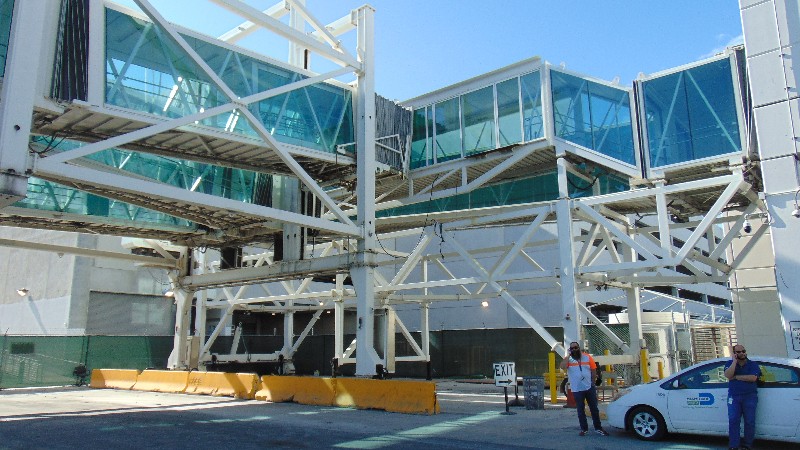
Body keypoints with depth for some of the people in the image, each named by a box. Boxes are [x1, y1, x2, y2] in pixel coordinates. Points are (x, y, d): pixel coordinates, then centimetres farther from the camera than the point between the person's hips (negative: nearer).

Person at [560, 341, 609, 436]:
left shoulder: (588, 357, 0)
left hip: (590, 387, 1)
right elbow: (563, 367, -23)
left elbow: (594, 371, 6)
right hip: (577, 389, -1)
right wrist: (568, 355, -18)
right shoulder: (568, 359, -4)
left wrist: (592, 383, 5)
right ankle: (584, 429, 17)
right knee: (580, 410, 7)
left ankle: (598, 428, 20)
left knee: (594, 408, 9)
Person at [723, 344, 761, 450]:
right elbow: (728, 375, -12)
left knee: (749, 421, 0)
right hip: (734, 397, 1)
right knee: (733, 421, -5)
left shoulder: (753, 365, 3)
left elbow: (753, 378, -15)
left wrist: (736, 377, -10)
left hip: (750, 396, -1)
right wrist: (734, 361, -13)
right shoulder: (730, 363, 8)